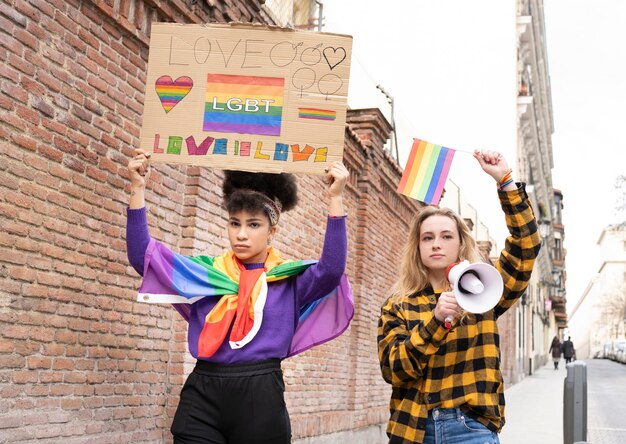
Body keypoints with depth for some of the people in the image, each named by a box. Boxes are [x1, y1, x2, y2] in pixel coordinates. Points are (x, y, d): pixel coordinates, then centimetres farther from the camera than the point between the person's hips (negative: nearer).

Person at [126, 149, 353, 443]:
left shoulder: (290, 280, 5)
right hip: (202, 397, 2)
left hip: (260, 399, -1)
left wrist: (335, 200, -19)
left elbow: (331, 270, -15)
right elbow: (142, 255, 6)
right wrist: (138, 188, -1)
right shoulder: (206, 273, 11)